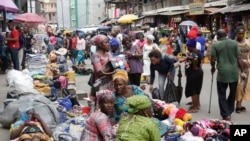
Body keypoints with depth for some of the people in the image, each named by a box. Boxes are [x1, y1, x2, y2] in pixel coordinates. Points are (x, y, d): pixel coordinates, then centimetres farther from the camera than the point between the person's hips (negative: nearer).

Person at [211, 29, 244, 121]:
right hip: (234, 72, 3)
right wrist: (242, 70, 9)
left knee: (222, 95, 6)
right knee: (232, 93, 19)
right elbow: (239, 58, 1)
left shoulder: (215, 45, -3)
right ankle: (229, 112, 31)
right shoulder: (234, 43, 4)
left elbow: (213, 60, -3)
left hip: (222, 72, -3)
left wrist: (213, 68, 16)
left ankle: (226, 115, 2)